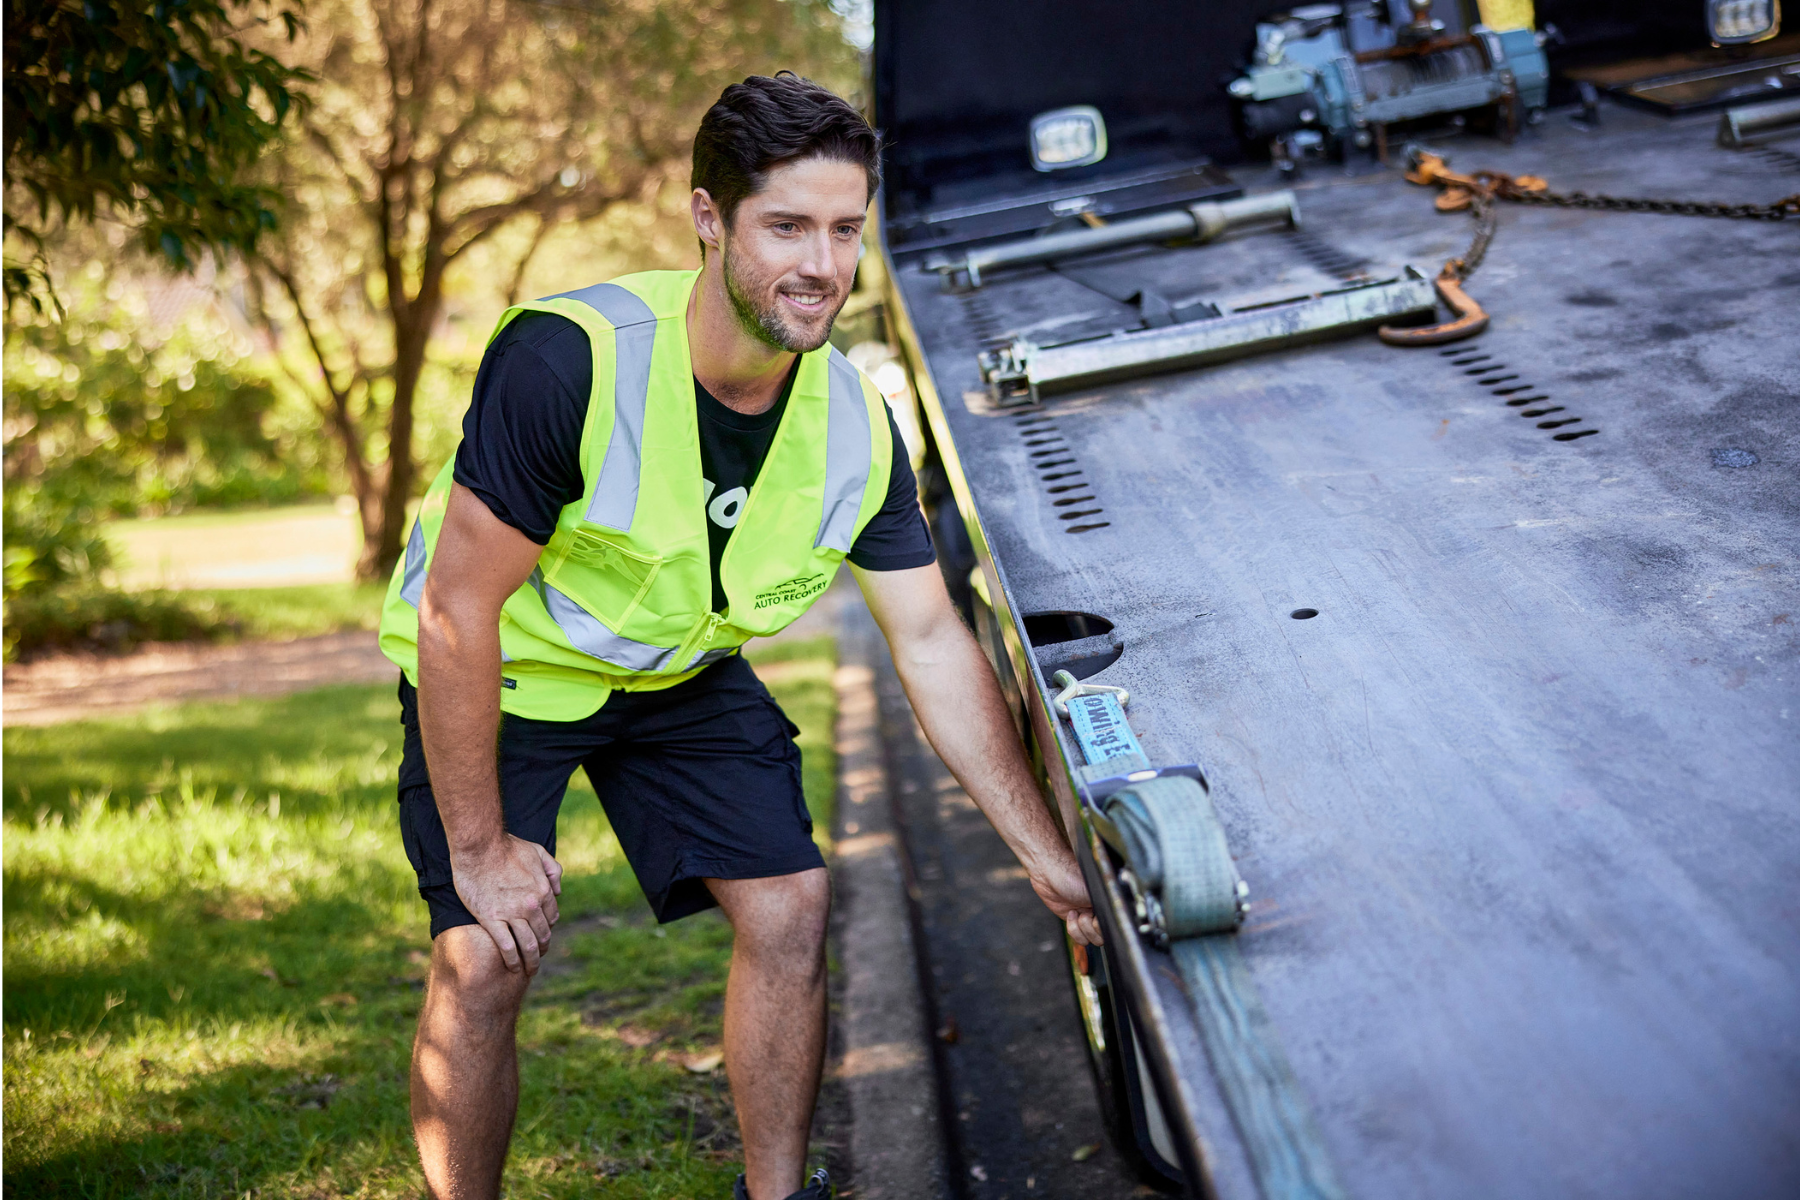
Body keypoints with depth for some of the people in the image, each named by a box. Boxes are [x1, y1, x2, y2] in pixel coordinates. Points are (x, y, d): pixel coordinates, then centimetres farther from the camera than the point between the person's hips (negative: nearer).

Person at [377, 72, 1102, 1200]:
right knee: (487, 958, -14)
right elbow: (458, 610, -27)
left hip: (685, 671, 5)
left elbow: (933, 643, -9)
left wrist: (1049, 856, -10)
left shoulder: (857, 424, -17)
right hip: (502, 671, -4)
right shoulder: (567, 362, -34)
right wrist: (478, 844, -21)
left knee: (790, 904, -5)